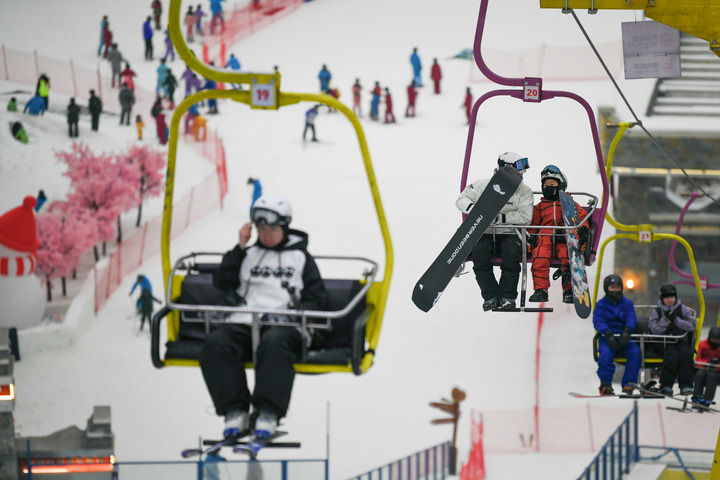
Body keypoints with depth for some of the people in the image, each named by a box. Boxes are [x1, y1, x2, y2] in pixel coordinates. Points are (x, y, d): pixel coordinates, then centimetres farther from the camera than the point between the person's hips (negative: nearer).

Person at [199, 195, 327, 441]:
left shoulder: (300, 257, 19)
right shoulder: (248, 255, 27)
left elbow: (316, 298, 12)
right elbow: (221, 282, 15)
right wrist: (239, 248, 10)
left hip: (283, 326, -3)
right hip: (243, 323, 3)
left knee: (273, 344, -40)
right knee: (215, 344, -28)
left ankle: (268, 412, -39)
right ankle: (235, 410, -28)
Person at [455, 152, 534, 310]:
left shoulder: (524, 191, 1)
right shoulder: (484, 186, 0)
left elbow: (525, 217, -10)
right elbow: (461, 199, 6)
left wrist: (500, 217, -21)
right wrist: (474, 209, -17)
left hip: (509, 233, 0)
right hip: (485, 233, 0)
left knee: (512, 252, -33)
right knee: (479, 252, -31)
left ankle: (507, 296, -21)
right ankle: (491, 296, -23)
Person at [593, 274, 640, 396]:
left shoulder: (627, 303, 14)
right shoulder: (601, 304, 8)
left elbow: (631, 319, -2)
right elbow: (598, 321, -8)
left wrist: (626, 332, -24)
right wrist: (608, 334, -27)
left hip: (624, 338, 2)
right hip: (607, 338, -2)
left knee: (635, 351, -28)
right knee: (605, 353, -35)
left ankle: (628, 385, -23)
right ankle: (605, 385, -18)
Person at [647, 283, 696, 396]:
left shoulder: (683, 309, 6)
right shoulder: (657, 312, 7)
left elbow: (692, 326, -6)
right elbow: (655, 330, -6)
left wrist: (676, 320, -16)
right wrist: (666, 319, -19)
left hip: (683, 342, 1)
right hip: (666, 344, -1)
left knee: (684, 353, -31)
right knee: (672, 355, -32)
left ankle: (686, 386, -27)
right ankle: (666, 385, -22)